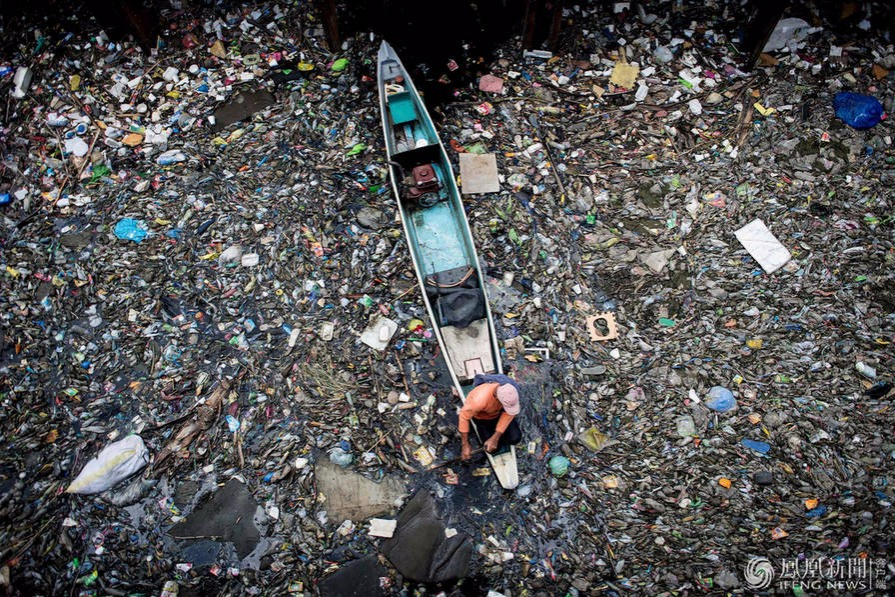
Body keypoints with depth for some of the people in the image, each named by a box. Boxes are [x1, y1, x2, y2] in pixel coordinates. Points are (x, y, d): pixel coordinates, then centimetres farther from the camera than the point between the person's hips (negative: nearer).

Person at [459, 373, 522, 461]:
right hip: (482, 416, -2)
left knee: (515, 438, -7)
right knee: (494, 448, -6)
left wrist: (495, 438, -24)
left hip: (500, 413, 3)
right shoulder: (480, 399, -45)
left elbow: (508, 414, -21)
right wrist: (465, 444, -22)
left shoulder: (513, 390, -34)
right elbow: (464, 417, -29)